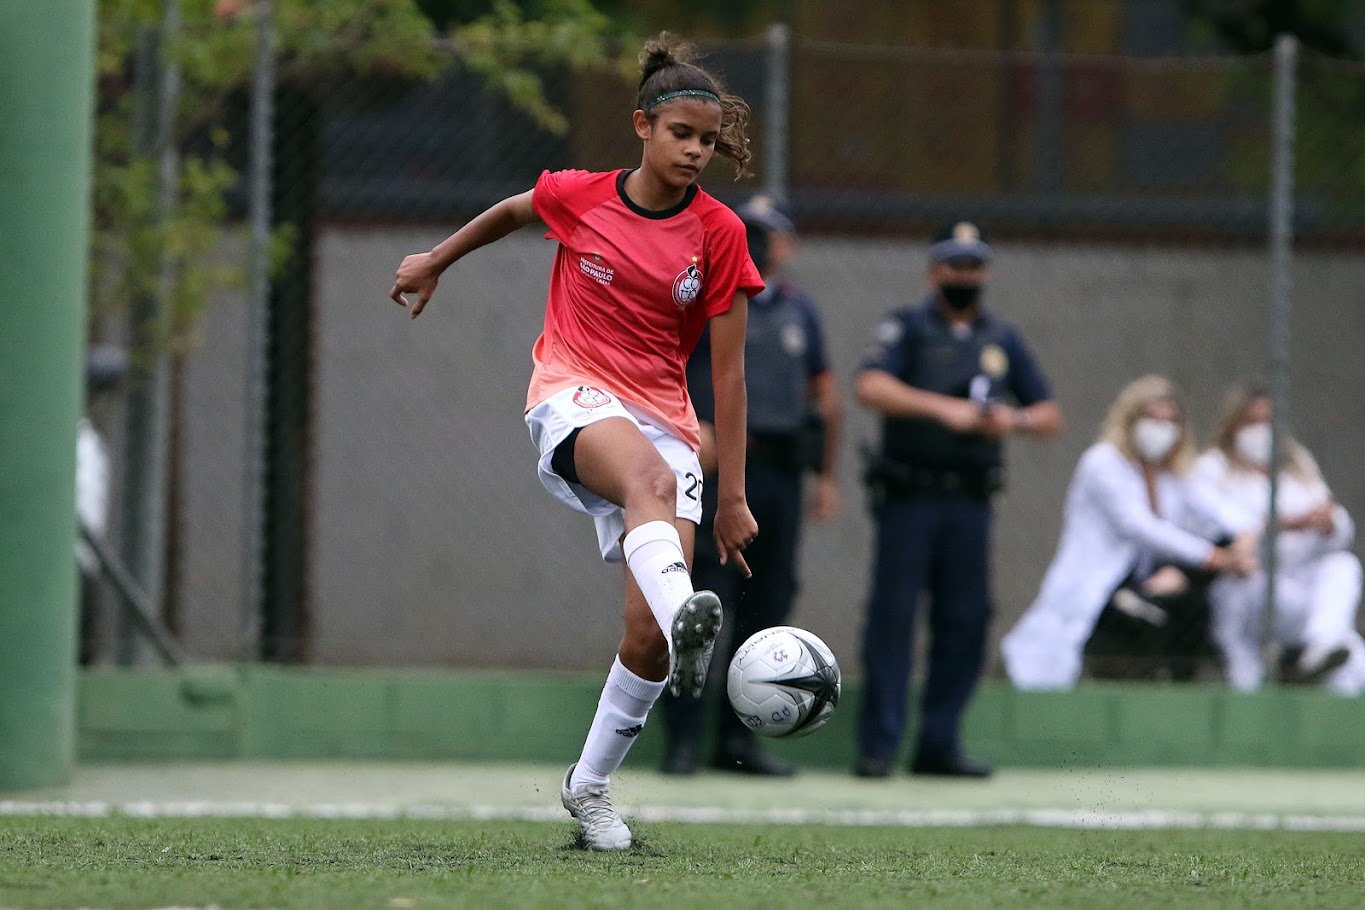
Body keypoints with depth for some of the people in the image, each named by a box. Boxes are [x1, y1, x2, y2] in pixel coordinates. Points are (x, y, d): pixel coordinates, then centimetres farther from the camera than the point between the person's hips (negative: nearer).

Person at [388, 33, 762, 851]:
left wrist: (732, 495, 0)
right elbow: (512, 212, 24)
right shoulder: (578, 198, 0)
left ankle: (590, 785, 12)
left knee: (647, 634, -11)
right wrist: (435, 262, 36)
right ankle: (685, 618, -71)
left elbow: (727, 371, 1)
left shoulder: (718, 234, 0)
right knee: (650, 477, -40)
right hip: (574, 396, -2)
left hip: (665, 419, 2)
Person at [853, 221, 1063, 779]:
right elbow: (871, 387, -15)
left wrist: (1016, 420, -9)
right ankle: (877, 745, -6)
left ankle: (939, 744, 8)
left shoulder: (1002, 339, 16)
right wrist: (942, 408, -27)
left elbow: (1050, 415, 14)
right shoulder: (908, 328, 3)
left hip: (970, 502, 4)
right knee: (892, 614, -8)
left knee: (965, 621, 1)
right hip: (908, 497, -4)